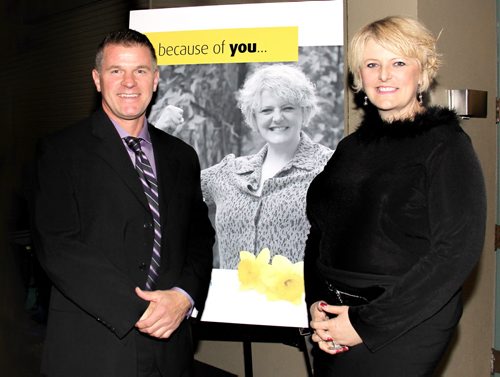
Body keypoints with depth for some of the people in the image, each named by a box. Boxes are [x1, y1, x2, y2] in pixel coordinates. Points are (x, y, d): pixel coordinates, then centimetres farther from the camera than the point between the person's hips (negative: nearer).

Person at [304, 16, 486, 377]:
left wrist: (366, 324, -17)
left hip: (403, 329, -5)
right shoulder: (352, 147, 9)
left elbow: (455, 252, -16)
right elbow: (320, 232, 10)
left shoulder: (446, 145, -8)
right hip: (336, 320, 6)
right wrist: (316, 304, -6)